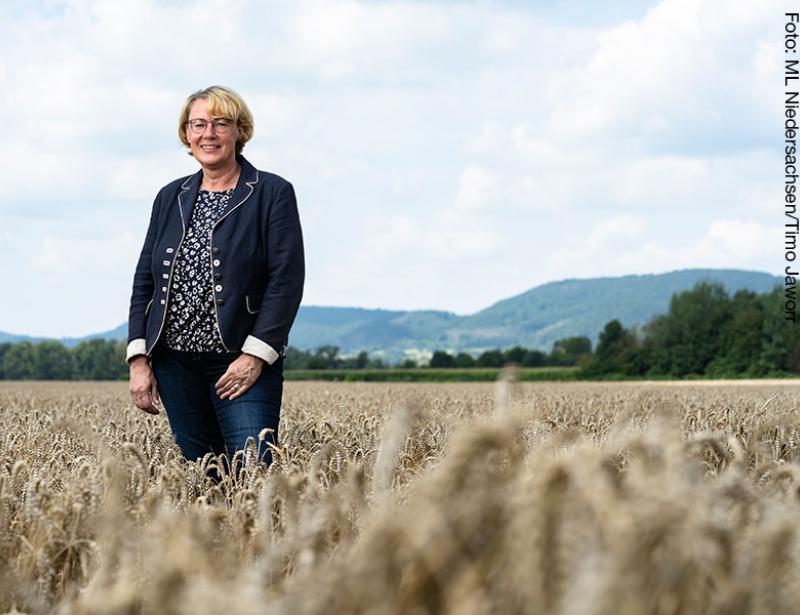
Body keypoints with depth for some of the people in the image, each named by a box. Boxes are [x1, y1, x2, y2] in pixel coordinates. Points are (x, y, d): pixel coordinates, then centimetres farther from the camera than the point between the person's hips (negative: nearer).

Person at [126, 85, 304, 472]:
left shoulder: (273, 193, -1)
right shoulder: (170, 198, 14)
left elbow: (288, 279, -8)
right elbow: (144, 281, 14)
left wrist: (256, 355, -15)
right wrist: (139, 359, 4)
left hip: (244, 362, -5)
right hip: (175, 362, 5)